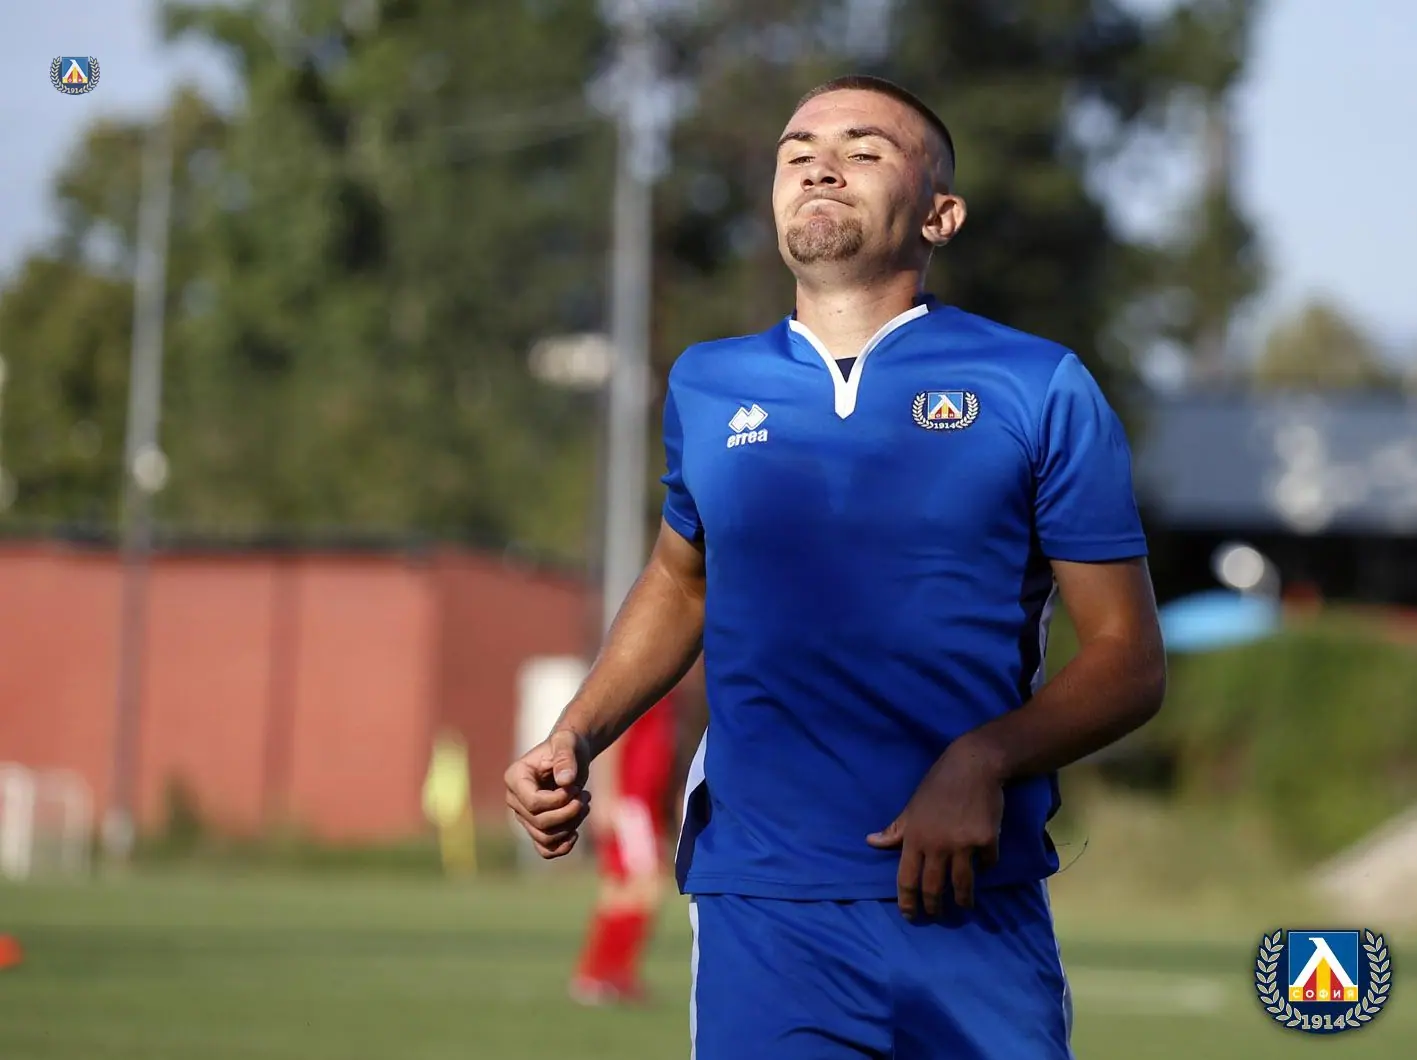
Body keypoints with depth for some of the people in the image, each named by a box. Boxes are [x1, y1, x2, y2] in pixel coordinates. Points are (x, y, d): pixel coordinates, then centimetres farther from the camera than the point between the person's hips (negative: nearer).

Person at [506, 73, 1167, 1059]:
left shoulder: (1041, 388, -1)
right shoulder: (707, 385, 9)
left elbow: (1130, 657, -1)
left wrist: (985, 760, -18)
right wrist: (574, 740, 12)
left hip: (972, 907, -2)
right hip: (758, 905, 2)